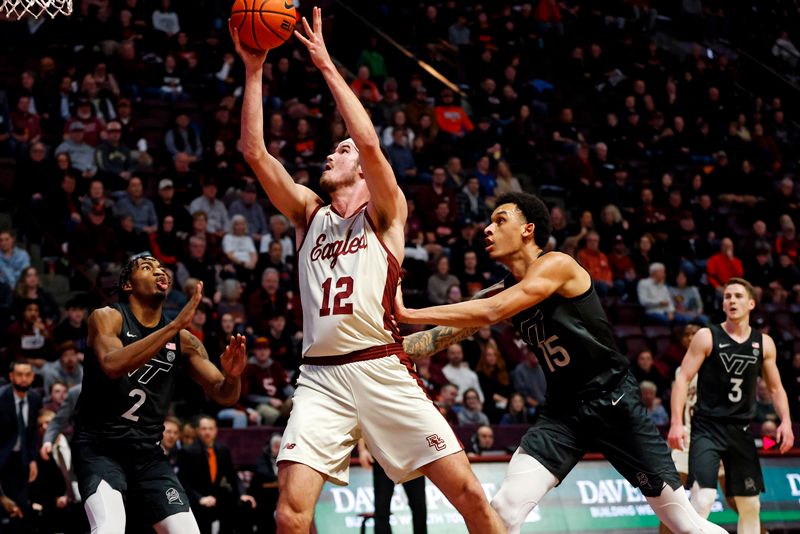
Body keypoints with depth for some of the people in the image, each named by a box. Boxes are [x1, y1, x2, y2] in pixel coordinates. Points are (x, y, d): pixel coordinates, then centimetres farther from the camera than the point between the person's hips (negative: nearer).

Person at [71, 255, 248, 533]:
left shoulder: (183, 340, 5)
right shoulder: (106, 317, -6)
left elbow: (223, 395, 7)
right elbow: (112, 365, -27)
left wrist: (232, 376, -18)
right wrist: (175, 325, -32)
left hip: (148, 453, 5)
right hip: (99, 447, -5)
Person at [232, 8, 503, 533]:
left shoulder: (385, 213, 8)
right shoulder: (309, 213, 19)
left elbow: (370, 142, -10)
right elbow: (256, 152, 8)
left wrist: (327, 66, -7)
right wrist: (254, 72, 3)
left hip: (382, 368, -3)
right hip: (321, 376, 3)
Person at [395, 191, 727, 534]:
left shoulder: (556, 265, -16)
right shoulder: (508, 290, 6)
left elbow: (490, 313, -28)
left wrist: (409, 314, -29)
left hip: (613, 400, -6)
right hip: (563, 410, 6)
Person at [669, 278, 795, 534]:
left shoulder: (764, 343, 6)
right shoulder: (707, 337, -5)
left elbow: (775, 387, 14)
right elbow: (683, 378, -8)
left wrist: (786, 421, -2)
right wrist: (677, 423, -18)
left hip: (741, 430, 5)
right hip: (707, 428, -5)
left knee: (750, 505, 10)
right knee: (704, 498, -22)